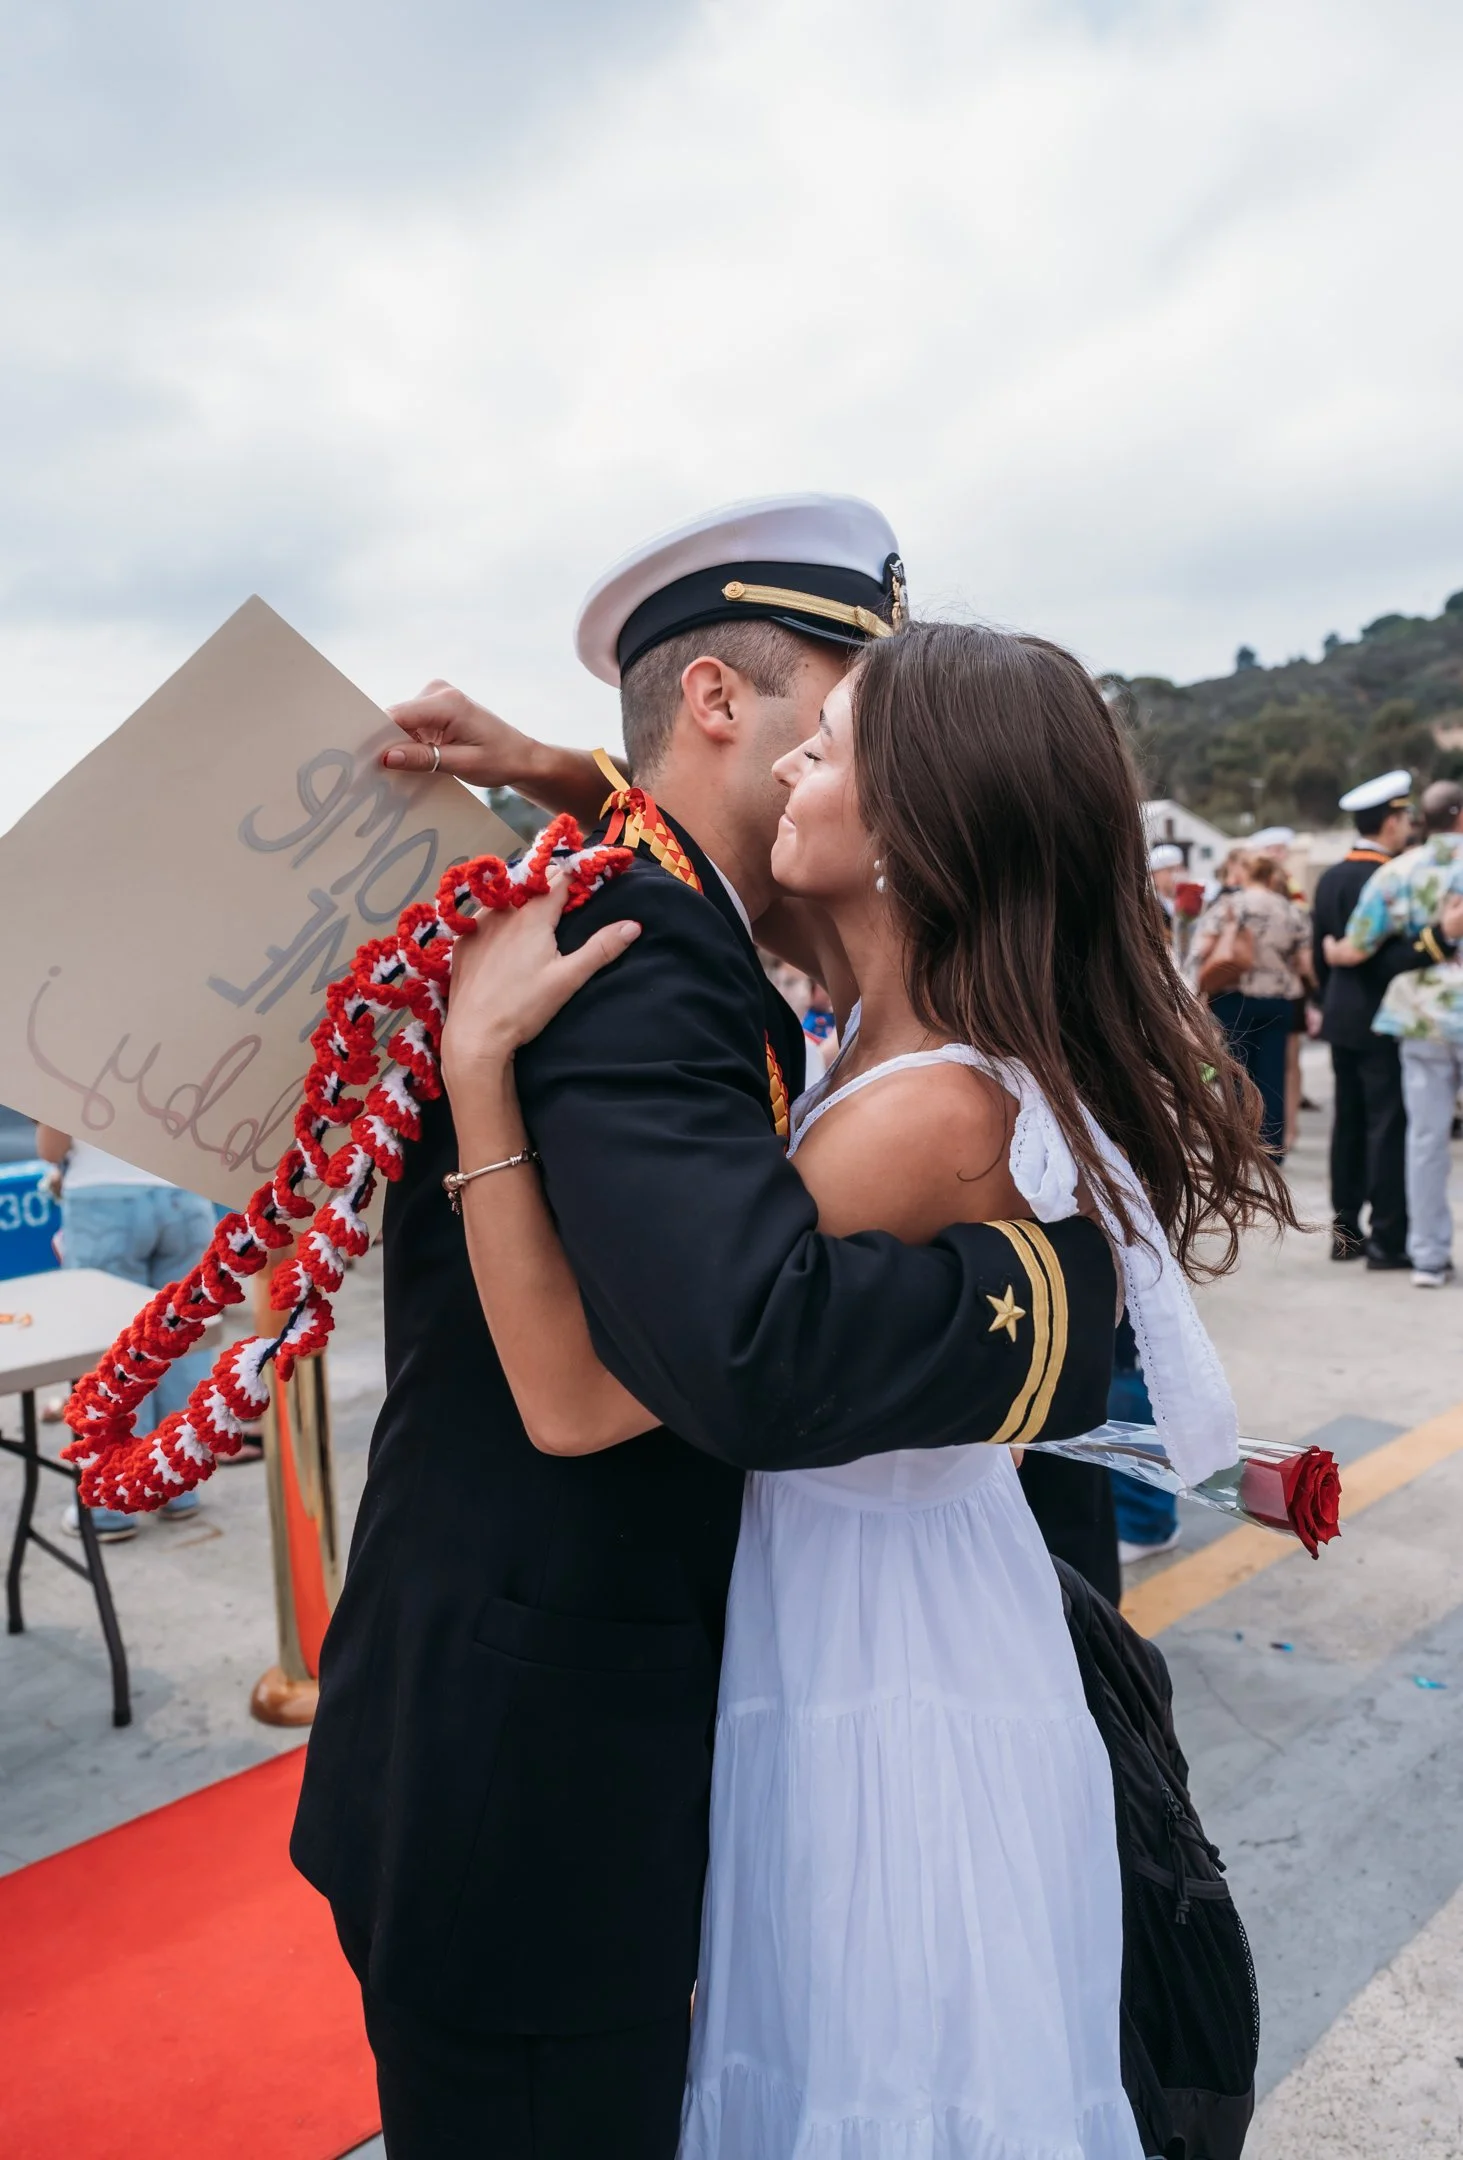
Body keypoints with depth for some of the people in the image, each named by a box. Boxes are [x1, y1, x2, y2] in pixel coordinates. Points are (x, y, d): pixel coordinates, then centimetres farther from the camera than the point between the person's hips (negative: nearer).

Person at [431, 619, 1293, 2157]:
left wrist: (478, 1062, -32)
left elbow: (573, 1398, -32)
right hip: (844, 1611, 8)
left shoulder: (929, 1115, -33)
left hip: (884, 1644, -8)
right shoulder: (905, 1021, -6)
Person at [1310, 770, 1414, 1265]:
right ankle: (1388, 1239, 2)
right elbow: (1390, 955, -21)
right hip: (1383, 1019, -8)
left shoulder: (1329, 878, 8)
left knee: (1348, 1121, 12)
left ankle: (1346, 1231, 19)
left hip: (1342, 1018, 8)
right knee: (1389, 1126, -2)